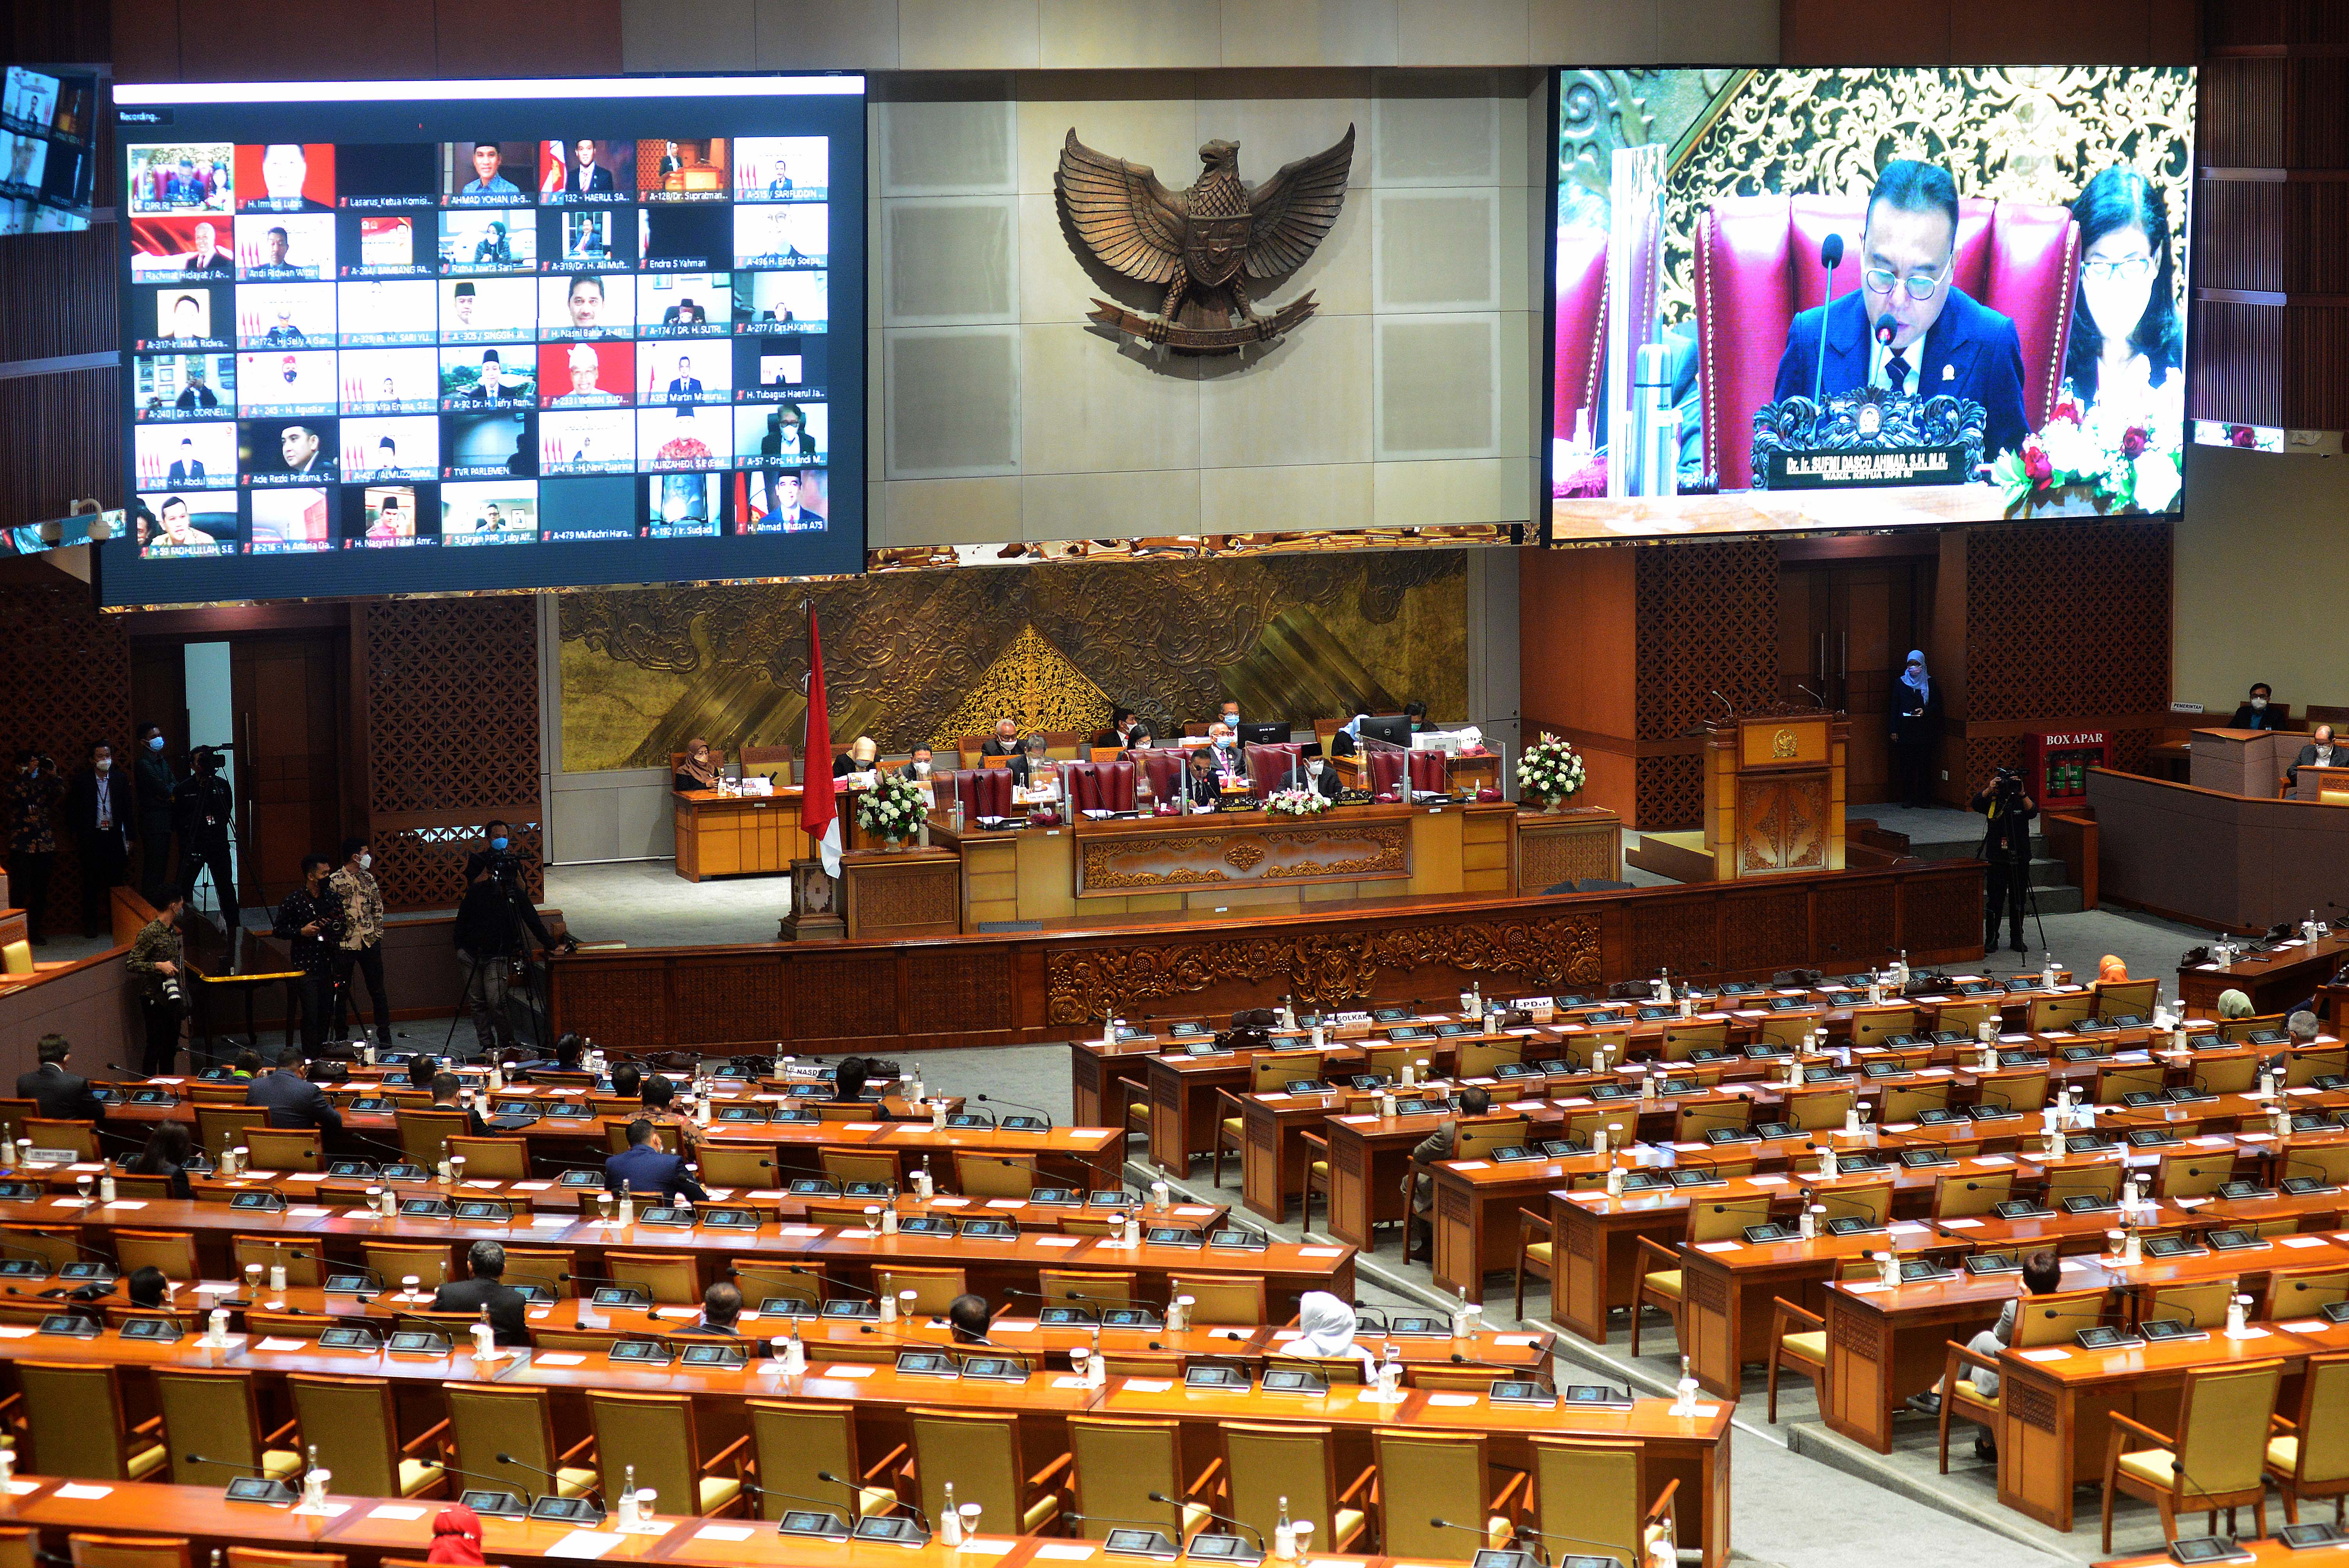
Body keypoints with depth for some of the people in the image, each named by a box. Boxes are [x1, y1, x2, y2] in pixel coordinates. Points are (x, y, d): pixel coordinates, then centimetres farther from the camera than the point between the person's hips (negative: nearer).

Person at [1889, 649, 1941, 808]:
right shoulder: (1900, 683, 10)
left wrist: (1925, 711, -14)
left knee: (1924, 764, -3)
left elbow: (1937, 705, 6)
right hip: (1905, 729, 1)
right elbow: (1895, 707, 9)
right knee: (1906, 764, -1)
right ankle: (1908, 799, 5)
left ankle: (1923, 799, 2)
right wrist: (1894, 730, 3)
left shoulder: (1930, 683, 6)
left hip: (1924, 731, -1)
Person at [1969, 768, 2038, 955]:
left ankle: (2017, 938, 17)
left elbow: (2033, 812, -16)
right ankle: (1991, 939, 3)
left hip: (2020, 858, 1)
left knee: (2018, 901, 7)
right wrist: (1990, 790, -30)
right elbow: (1976, 804, -16)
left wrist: (2021, 794, -29)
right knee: (1994, 900, -3)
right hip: (1997, 858, -1)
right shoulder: (1992, 800, 2)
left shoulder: (2023, 800, 4)